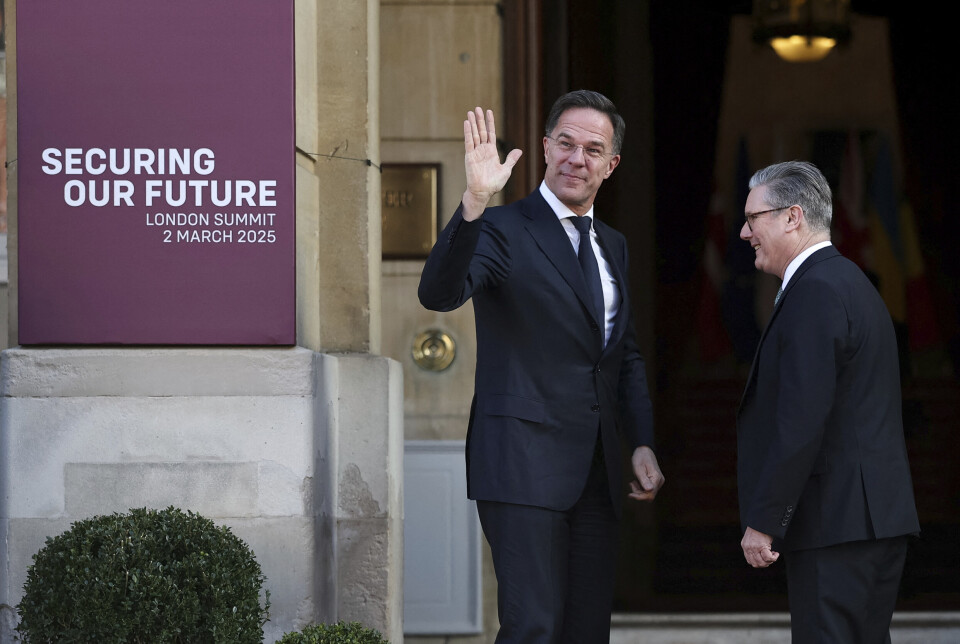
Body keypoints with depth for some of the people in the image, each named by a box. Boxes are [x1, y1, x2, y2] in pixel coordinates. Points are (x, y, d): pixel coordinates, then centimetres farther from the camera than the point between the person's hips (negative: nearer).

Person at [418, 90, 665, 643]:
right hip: (524, 468, -7)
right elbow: (440, 294, -23)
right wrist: (474, 203, -36)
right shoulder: (502, 229, -5)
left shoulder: (612, 246, 18)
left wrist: (643, 443, 12)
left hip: (596, 472, 7)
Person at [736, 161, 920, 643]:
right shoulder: (852, 284, 20)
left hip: (835, 525, -11)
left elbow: (800, 421, -21)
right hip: (879, 515, 11)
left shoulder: (815, 293, -13)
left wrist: (762, 522, -18)